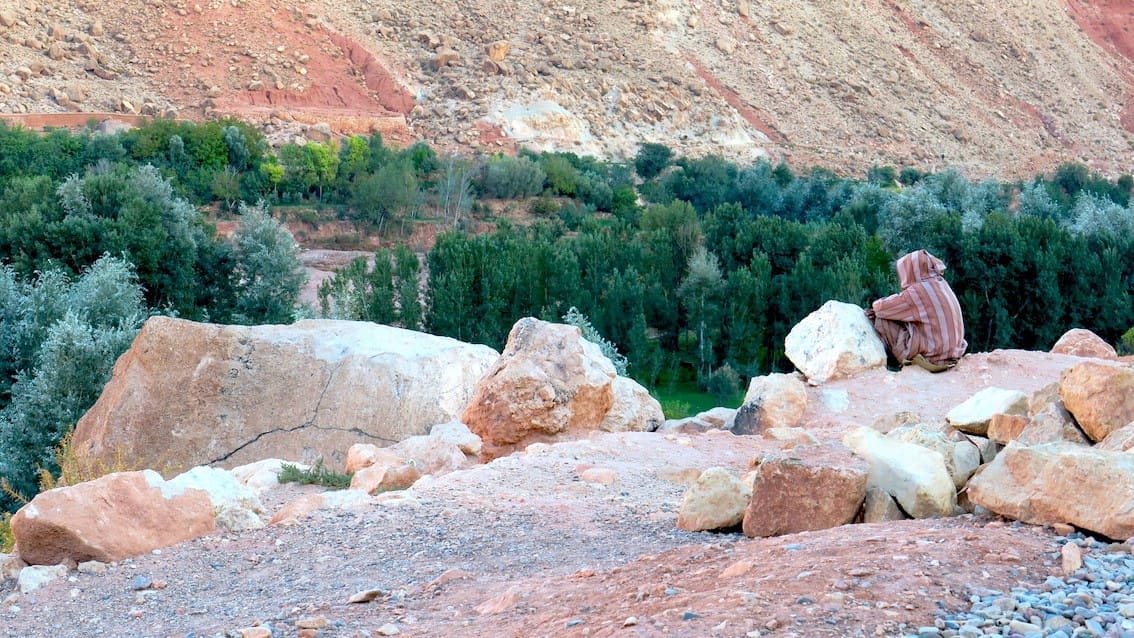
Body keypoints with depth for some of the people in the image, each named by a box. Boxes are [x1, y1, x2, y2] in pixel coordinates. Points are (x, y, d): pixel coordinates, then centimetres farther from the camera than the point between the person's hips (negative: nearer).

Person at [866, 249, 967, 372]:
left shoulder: (917, 291, -19)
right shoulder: (940, 283, 7)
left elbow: (882, 306, -10)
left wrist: (876, 305, 13)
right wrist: (878, 309, 10)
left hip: (934, 355, -9)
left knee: (882, 320, -3)